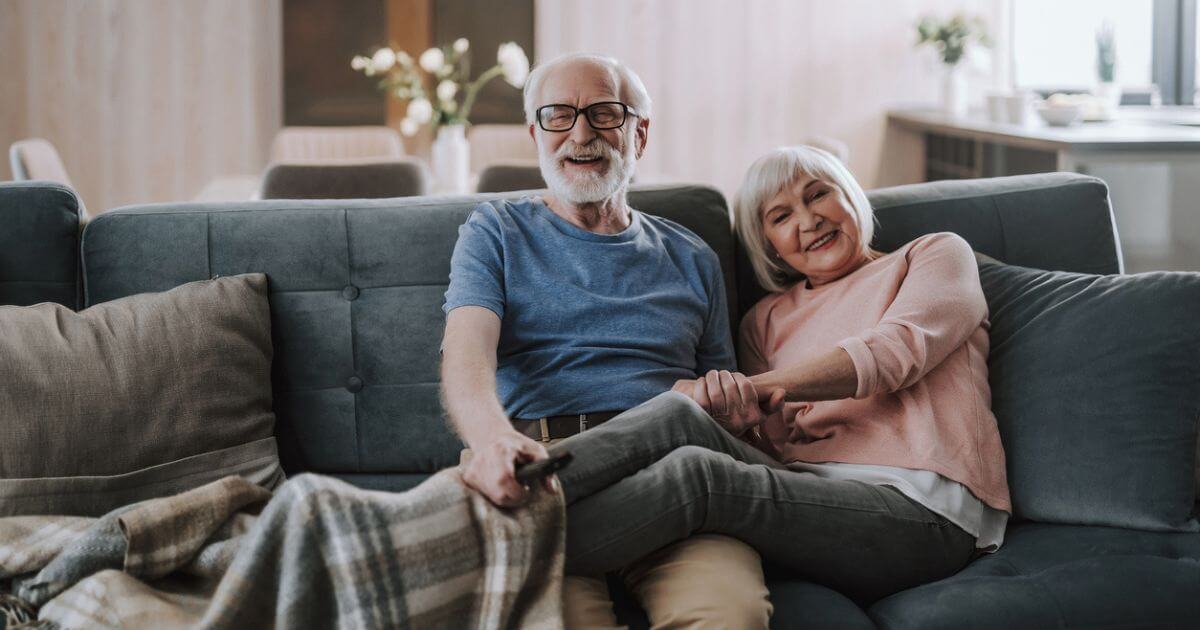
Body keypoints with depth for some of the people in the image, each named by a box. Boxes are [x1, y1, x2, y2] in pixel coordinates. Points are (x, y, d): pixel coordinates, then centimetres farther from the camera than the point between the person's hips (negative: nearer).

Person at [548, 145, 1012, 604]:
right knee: (682, 413, -26)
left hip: (920, 507, -4)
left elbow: (897, 350, -5)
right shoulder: (766, 320, 27)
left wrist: (758, 385, -16)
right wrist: (769, 432, -10)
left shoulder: (938, 255, 17)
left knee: (696, 472, -31)